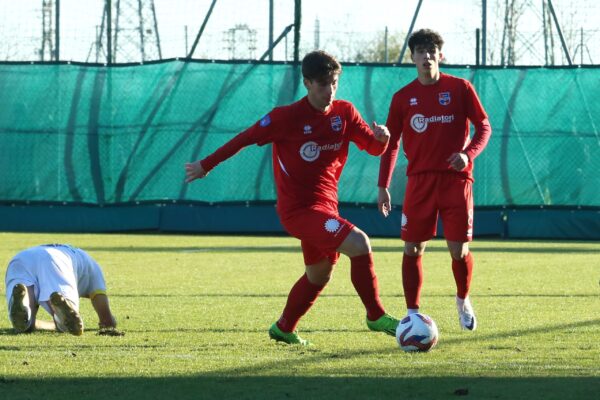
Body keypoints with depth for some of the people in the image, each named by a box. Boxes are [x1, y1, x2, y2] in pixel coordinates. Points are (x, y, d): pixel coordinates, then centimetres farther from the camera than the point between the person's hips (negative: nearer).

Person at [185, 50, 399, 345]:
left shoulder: (344, 113, 1)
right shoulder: (287, 117, -14)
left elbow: (374, 147, 4)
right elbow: (246, 138, -6)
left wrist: (381, 138, -20)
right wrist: (206, 165, 1)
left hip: (324, 205, 8)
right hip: (299, 208, -8)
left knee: (319, 274, 23)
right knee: (359, 244, -24)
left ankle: (283, 329, 43)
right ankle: (376, 316, -12)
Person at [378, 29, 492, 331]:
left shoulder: (460, 89, 1)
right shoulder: (403, 98, 5)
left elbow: (484, 127, 4)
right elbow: (391, 144, 11)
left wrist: (468, 153, -15)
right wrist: (383, 186, 5)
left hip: (456, 178, -2)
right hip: (419, 180, 2)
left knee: (459, 250, -5)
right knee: (412, 249, -4)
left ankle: (463, 300, 24)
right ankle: (412, 314, 6)